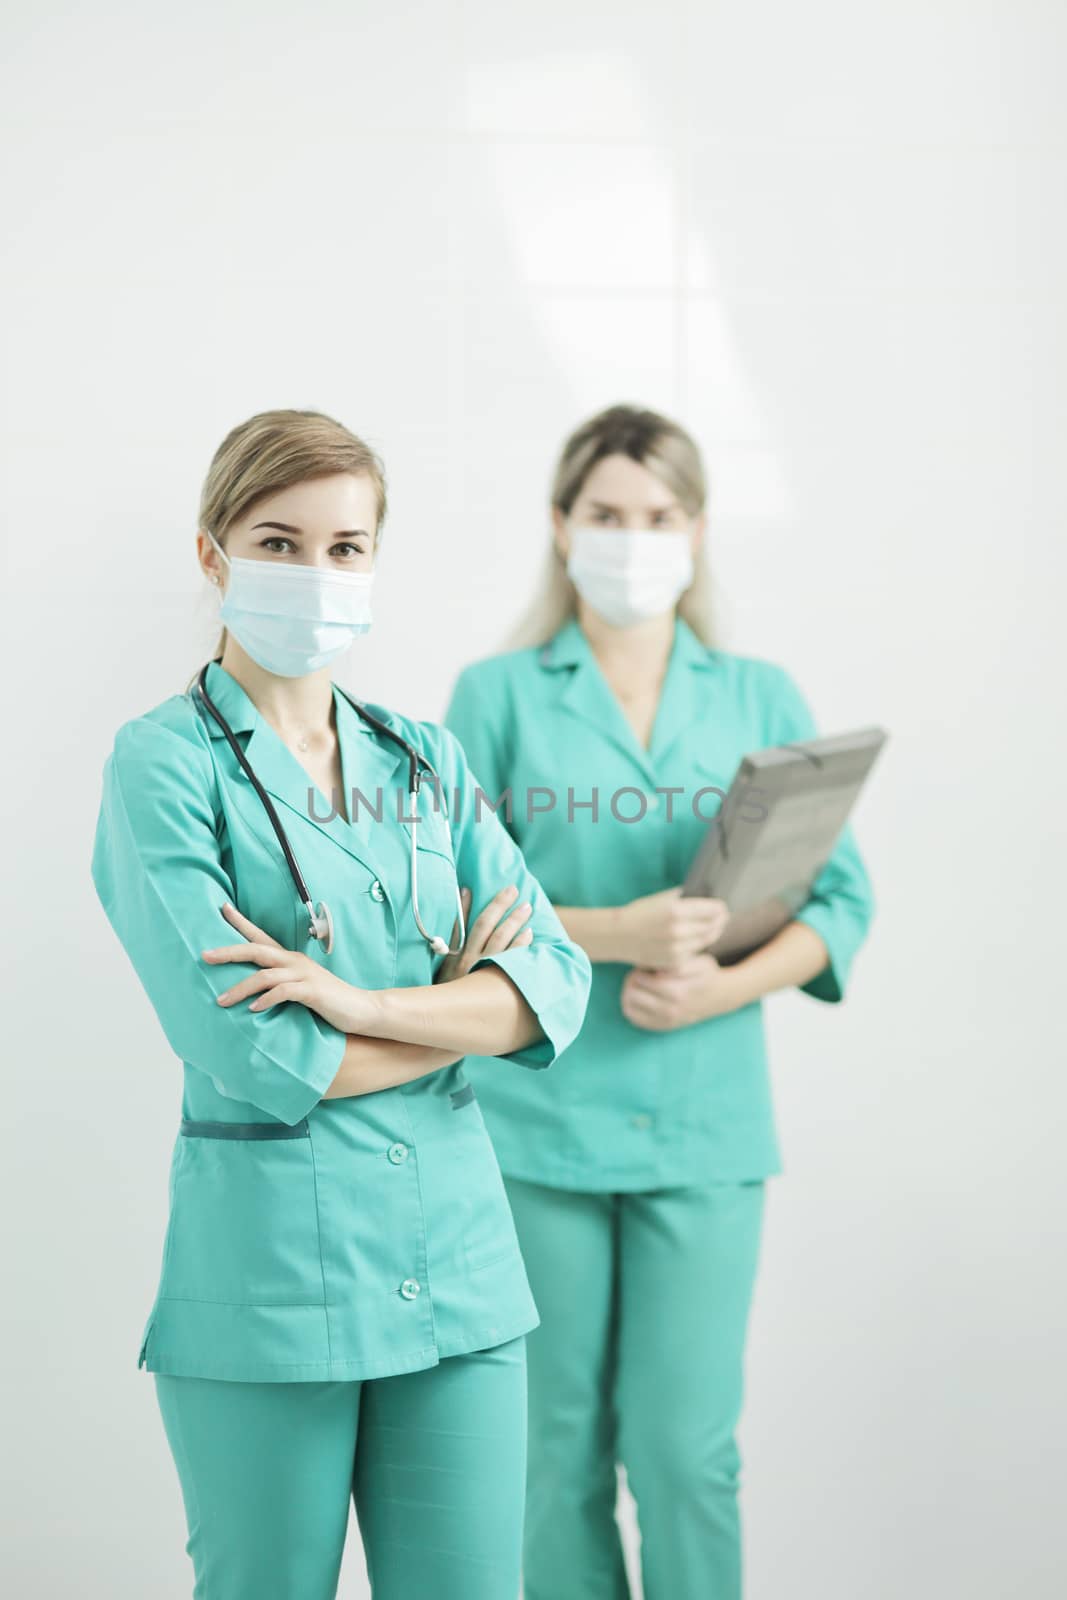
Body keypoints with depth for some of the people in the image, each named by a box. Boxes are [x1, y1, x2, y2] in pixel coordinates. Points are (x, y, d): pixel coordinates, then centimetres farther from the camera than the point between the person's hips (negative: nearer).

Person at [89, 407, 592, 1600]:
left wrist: (362, 1002, -14)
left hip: (457, 1252, 5)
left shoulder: (424, 760, 11)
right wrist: (458, 1007, -4)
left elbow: (555, 984, 0)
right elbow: (250, 1056, -15)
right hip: (265, 1269, -4)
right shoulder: (166, 764, -5)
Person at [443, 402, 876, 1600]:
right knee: (561, 1445, 6)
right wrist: (611, 934, -17)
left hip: (704, 1128, 1)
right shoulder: (496, 697, 5)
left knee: (686, 1446, -2)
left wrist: (726, 986, -12)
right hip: (538, 1121, 0)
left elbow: (840, 897, 5)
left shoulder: (761, 700, 9)